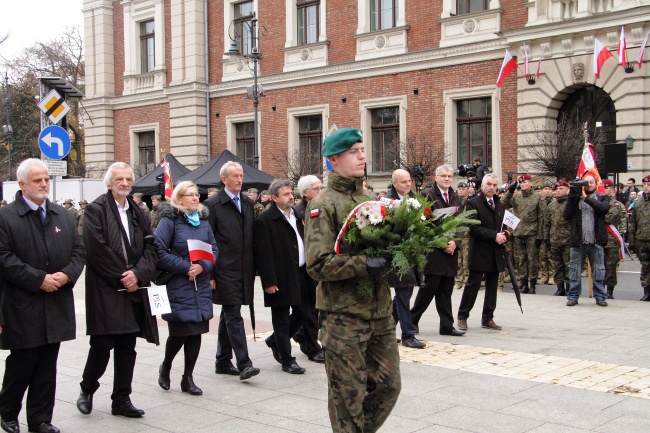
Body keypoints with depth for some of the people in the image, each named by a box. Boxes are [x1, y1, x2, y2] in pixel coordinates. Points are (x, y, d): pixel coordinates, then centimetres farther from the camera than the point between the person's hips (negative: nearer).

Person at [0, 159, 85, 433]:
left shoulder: (64, 216, 12)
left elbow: (79, 251, 11)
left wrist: (67, 274, -8)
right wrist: (39, 279, -17)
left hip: (57, 305, 5)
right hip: (22, 306, -4)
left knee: (47, 366, 9)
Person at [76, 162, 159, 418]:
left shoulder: (139, 213, 14)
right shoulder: (96, 210, -4)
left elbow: (150, 248, 8)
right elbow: (97, 249, -12)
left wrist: (137, 274, -9)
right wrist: (122, 278, -12)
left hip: (133, 290, 5)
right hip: (105, 290, -5)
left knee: (127, 347, 7)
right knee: (102, 344, -5)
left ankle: (122, 400, 15)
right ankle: (87, 390, 19)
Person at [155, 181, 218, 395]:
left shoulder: (203, 221, 11)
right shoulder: (169, 220, -7)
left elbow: (214, 250, 9)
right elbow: (159, 252, -15)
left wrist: (202, 266, -10)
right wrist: (185, 267, -18)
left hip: (201, 287, 5)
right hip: (177, 287, -5)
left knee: (196, 333, 6)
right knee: (178, 333, -2)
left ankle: (188, 378, 18)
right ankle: (165, 367, 27)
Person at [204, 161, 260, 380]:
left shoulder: (248, 203, 14)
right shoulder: (213, 205, -5)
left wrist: (253, 268, 11)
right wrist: (209, 274, -11)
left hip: (244, 270, 6)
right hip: (225, 270, -6)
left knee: (228, 315, 14)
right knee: (234, 316, -9)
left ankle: (223, 362, 23)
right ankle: (243, 364, -9)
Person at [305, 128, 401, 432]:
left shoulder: (371, 200, 13)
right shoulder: (323, 205, -8)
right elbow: (318, 264, -16)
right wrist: (364, 265, -24)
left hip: (379, 309, 7)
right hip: (343, 314, -6)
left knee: (389, 384, 13)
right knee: (348, 394, 3)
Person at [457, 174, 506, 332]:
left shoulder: (500, 205, 16)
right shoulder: (473, 203, -5)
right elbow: (474, 228, -14)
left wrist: (504, 236, -1)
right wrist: (494, 236, -17)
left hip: (496, 253, 6)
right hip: (479, 252, -6)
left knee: (492, 286, 9)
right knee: (473, 285, -2)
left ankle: (488, 319, 16)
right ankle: (462, 317, 9)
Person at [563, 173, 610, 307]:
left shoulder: (602, 198, 9)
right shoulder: (575, 198, 10)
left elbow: (604, 208, -14)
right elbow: (566, 215, -2)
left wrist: (586, 197, -16)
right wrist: (573, 198, -11)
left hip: (596, 241, 0)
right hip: (578, 241, 0)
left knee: (599, 271, 4)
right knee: (575, 271, 5)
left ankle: (600, 297, 13)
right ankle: (573, 296, 13)